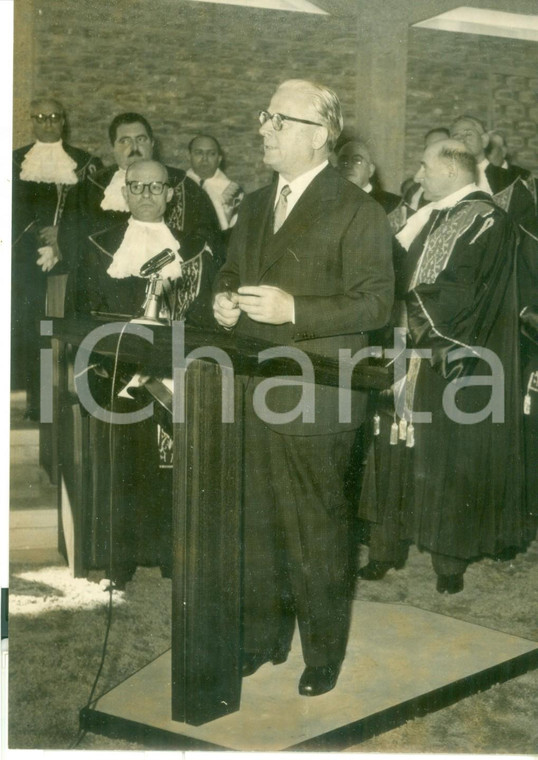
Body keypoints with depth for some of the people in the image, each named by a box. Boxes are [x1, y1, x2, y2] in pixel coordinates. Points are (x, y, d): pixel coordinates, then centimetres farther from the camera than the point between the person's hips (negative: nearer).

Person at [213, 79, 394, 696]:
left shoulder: (357, 211, -8)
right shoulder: (254, 205, 15)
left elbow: (375, 302, -13)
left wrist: (293, 311, -23)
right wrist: (225, 300, 2)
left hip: (315, 399, -6)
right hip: (252, 392, 7)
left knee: (316, 527, 3)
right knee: (256, 519, 15)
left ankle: (323, 651, 21)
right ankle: (263, 634, 33)